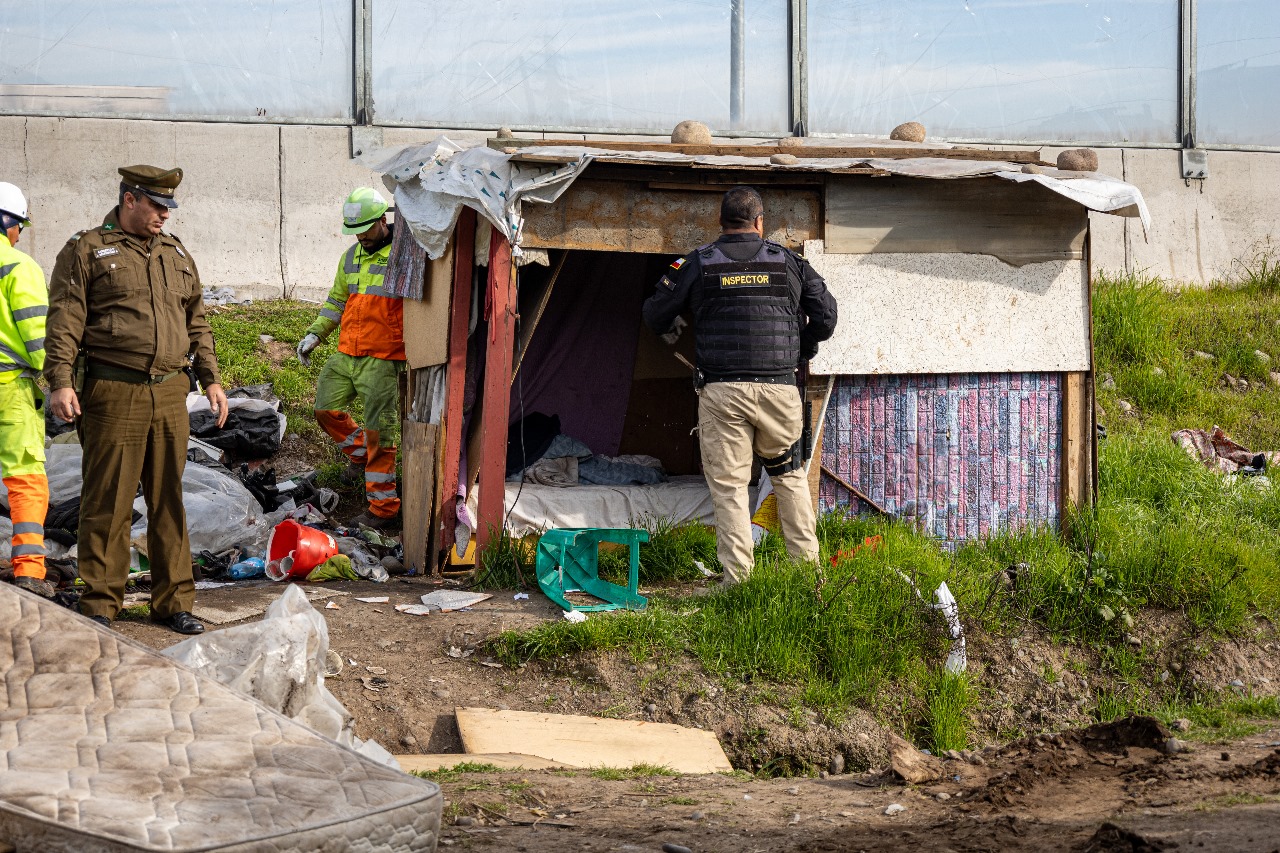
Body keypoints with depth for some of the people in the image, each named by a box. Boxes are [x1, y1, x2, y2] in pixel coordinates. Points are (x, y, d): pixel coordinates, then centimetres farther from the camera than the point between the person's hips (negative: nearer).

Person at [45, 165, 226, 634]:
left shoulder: (177, 254, 19)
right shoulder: (86, 250, 1)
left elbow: (197, 323, 24)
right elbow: (64, 321, -5)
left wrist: (211, 379, 16)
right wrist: (60, 381, -14)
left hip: (169, 395, 5)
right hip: (113, 395, -5)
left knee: (169, 502, 8)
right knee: (107, 502, -2)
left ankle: (173, 601, 14)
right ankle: (100, 604, 6)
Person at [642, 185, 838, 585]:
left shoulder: (698, 263, 4)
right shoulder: (789, 262, 8)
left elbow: (656, 312, 8)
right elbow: (825, 318, 10)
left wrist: (670, 329, 32)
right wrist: (799, 351, 28)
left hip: (721, 391, -2)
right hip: (779, 388, 2)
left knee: (728, 486, 3)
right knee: (790, 475, 19)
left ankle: (738, 579, -2)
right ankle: (807, 564, 15)